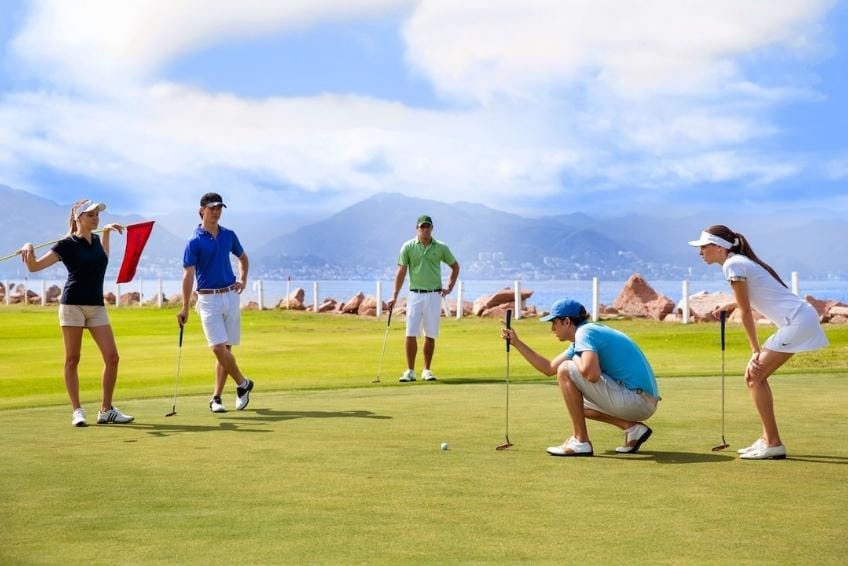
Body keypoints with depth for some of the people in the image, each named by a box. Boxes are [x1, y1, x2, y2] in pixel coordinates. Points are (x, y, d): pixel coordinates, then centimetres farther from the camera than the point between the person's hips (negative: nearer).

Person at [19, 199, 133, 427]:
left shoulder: (95, 240, 13)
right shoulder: (67, 245, -5)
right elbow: (34, 266, -9)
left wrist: (106, 233, 31)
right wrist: (29, 250, -28)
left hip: (97, 306, 5)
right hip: (72, 305, -5)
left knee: (112, 357, -3)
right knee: (72, 359, -1)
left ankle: (106, 410, 6)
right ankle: (77, 411, 5)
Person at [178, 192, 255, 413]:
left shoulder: (229, 235, 8)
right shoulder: (194, 242, -7)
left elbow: (243, 257, 27)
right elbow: (188, 275, -13)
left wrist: (243, 280, 10)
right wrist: (185, 307, -21)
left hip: (230, 296, 4)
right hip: (208, 298, -4)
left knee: (226, 348, 4)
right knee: (218, 348, -13)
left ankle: (216, 397, 10)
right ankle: (243, 383, 8)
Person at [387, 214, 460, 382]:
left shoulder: (441, 247, 2)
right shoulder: (408, 247, -1)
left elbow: (455, 266, 15)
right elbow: (401, 272, 0)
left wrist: (450, 287, 6)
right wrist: (395, 296, -5)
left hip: (434, 296, 1)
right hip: (415, 295, -1)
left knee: (430, 335, 4)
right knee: (411, 334, -6)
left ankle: (426, 370, 15)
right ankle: (410, 371, 1)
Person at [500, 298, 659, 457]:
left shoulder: (585, 332, -11)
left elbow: (592, 374, -29)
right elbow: (549, 368, 25)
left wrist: (576, 360, -6)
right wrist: (516, 342, 25)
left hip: (634, 400, -10)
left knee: (566, 370, -9)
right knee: (577, 403, 27)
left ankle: (580, 442, -8)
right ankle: (632, 427, 12)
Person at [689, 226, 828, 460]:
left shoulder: (732, 265, -12)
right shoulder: (741, 261, 15)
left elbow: (746, 312, -10)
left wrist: (756, 351, -6)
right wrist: (731, 305, 22)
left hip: (798, 321, -9)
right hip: (799, 320, 9)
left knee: (755, 377, -8)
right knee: (755, 376, 11)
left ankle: (773, 444, -6)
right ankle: (768, 439, 16)